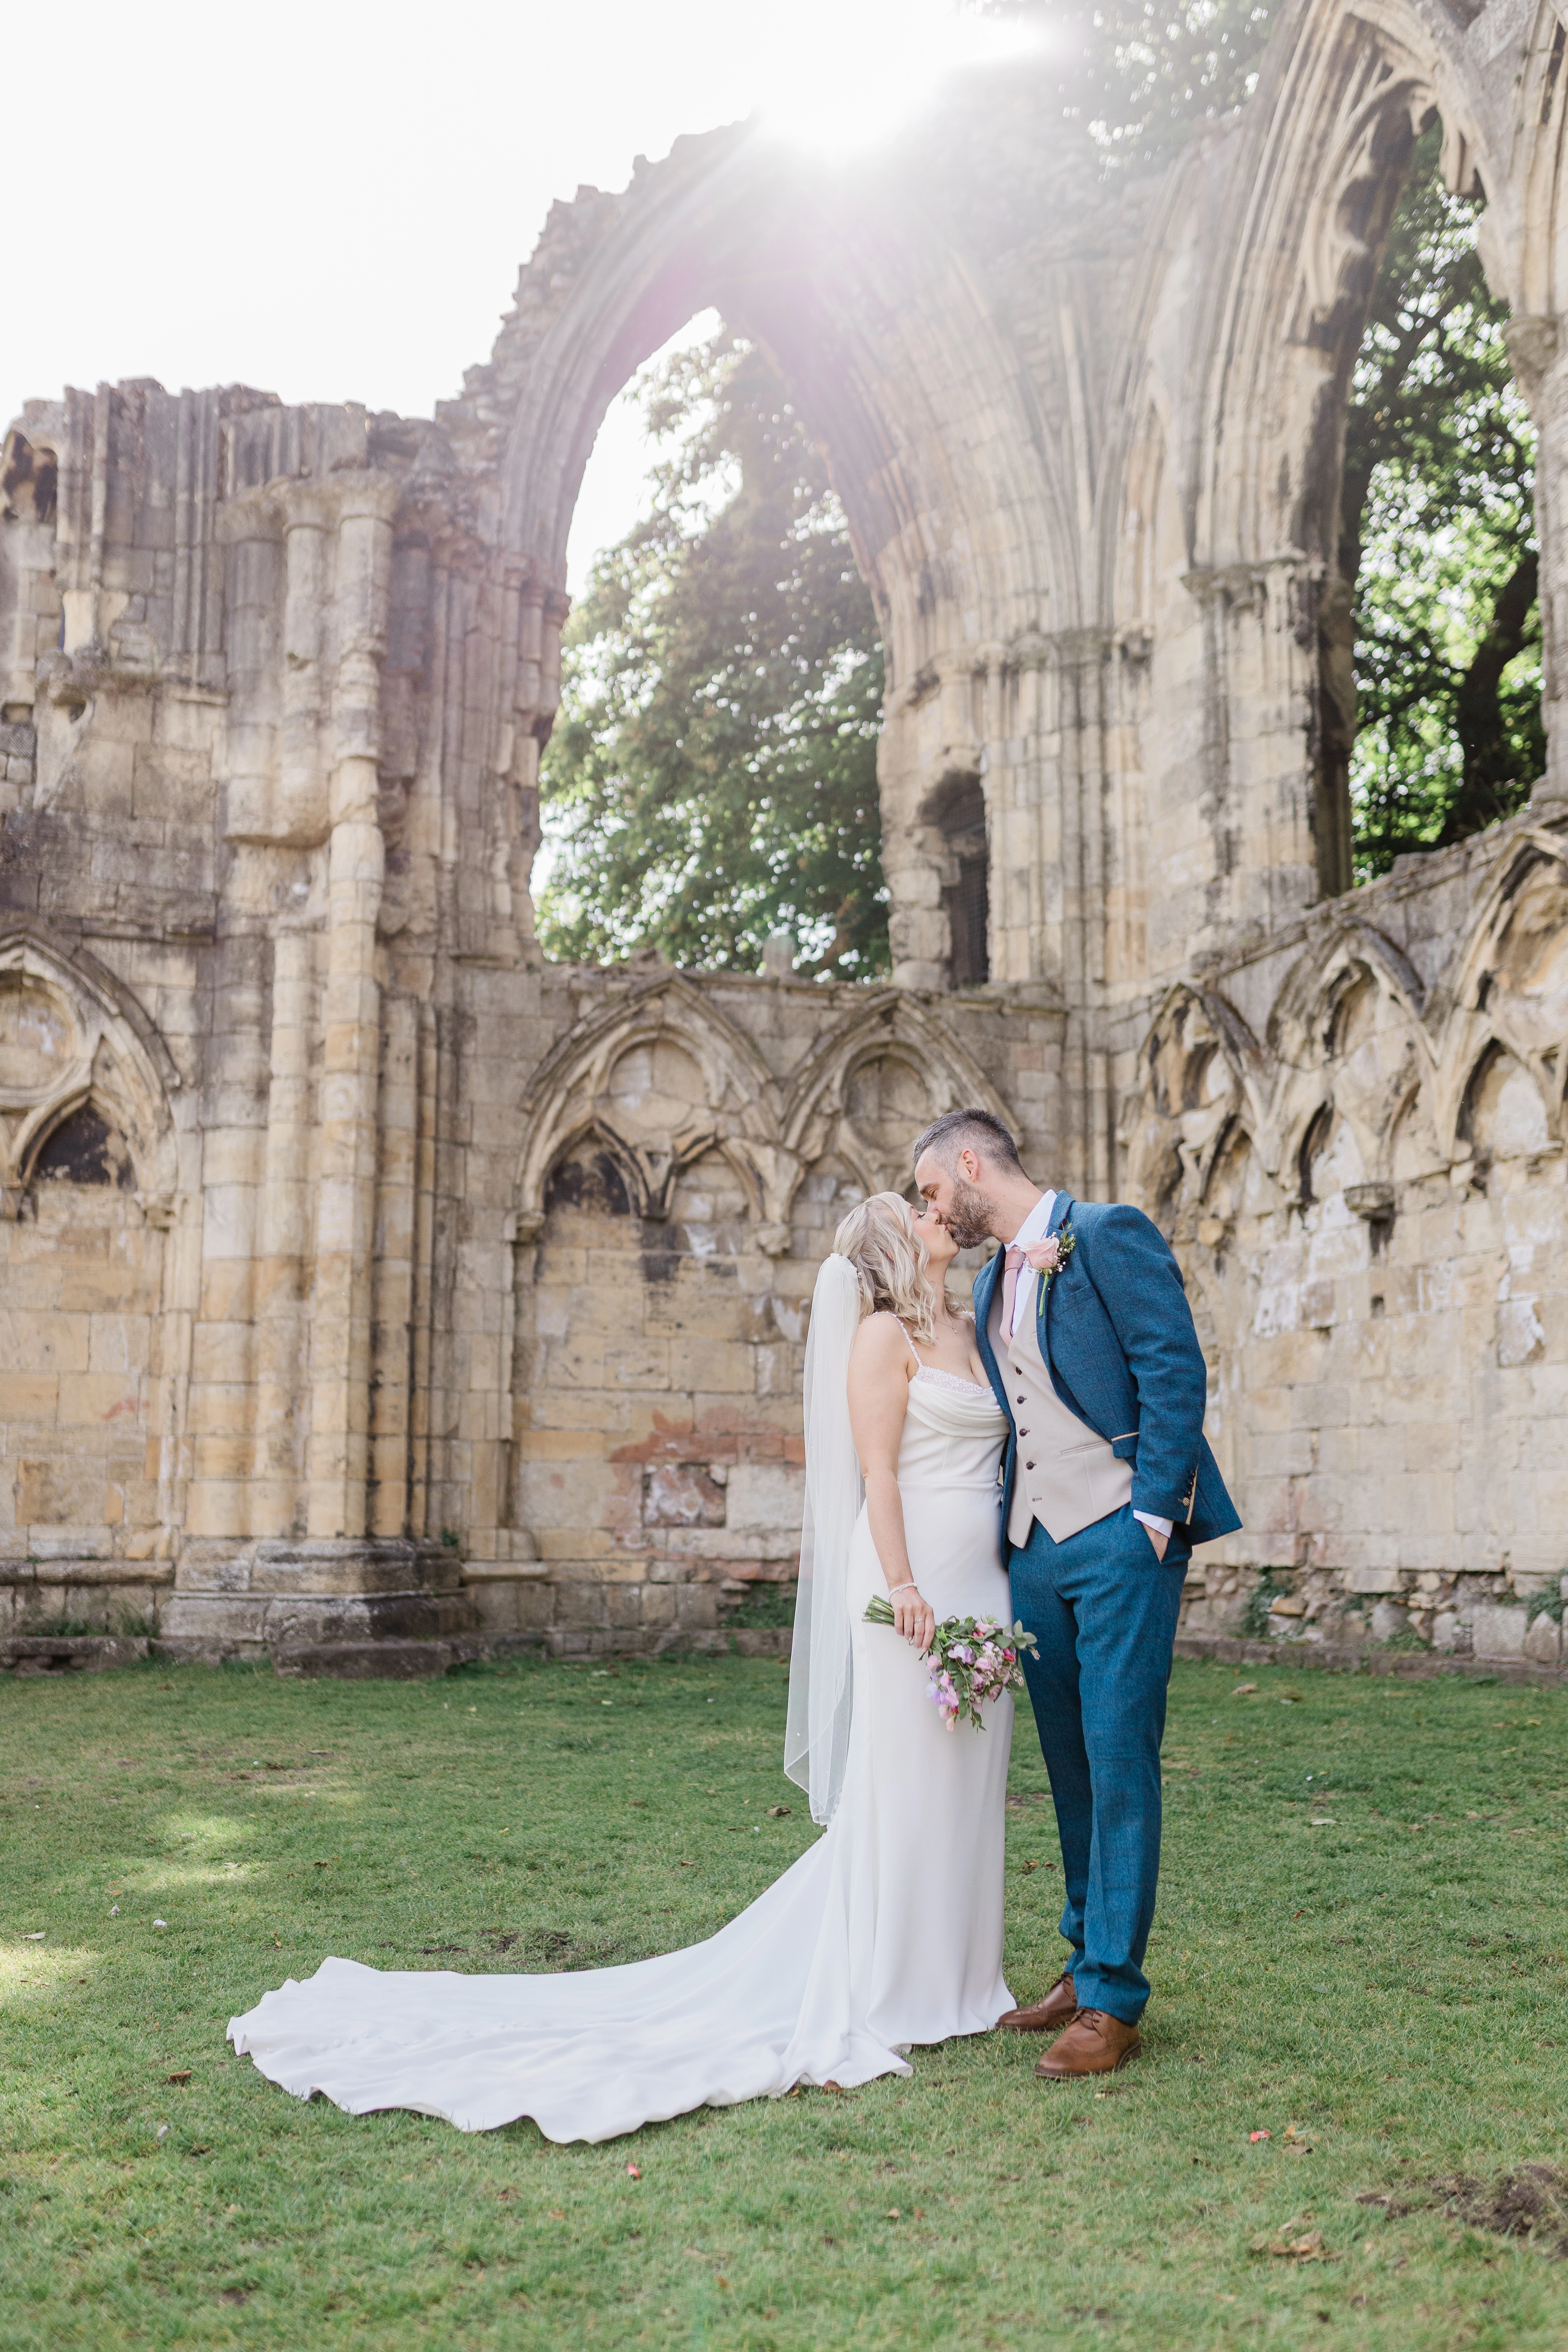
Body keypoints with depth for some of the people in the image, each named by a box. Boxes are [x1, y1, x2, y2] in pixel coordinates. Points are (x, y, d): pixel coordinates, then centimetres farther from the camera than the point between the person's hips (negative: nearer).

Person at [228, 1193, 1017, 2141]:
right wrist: (903, 1584, -21)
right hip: (914, 1575, -7)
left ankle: (944, 1979, 22)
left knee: (964, 1786, 11)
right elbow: (878, 1471, -14)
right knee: (900, 1786, -2)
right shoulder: (883, 1335, -7)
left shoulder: (974, 1331, 17)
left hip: (984, 1581, 7)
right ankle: (873, 1999, 7)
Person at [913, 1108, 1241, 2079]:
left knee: (1119, 1763, -6)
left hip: (1118, 1538, -8)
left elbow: (1176, 1369, -13)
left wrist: (1152, 1512, -17)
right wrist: (1004, 1538, 13)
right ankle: (1088, 1966, 23)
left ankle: (1113, 2003, 1)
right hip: (1036, 1550, 8)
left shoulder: (1109, 1235, -6)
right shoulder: (992, 1284, 18)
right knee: (1071, 1767, 13)